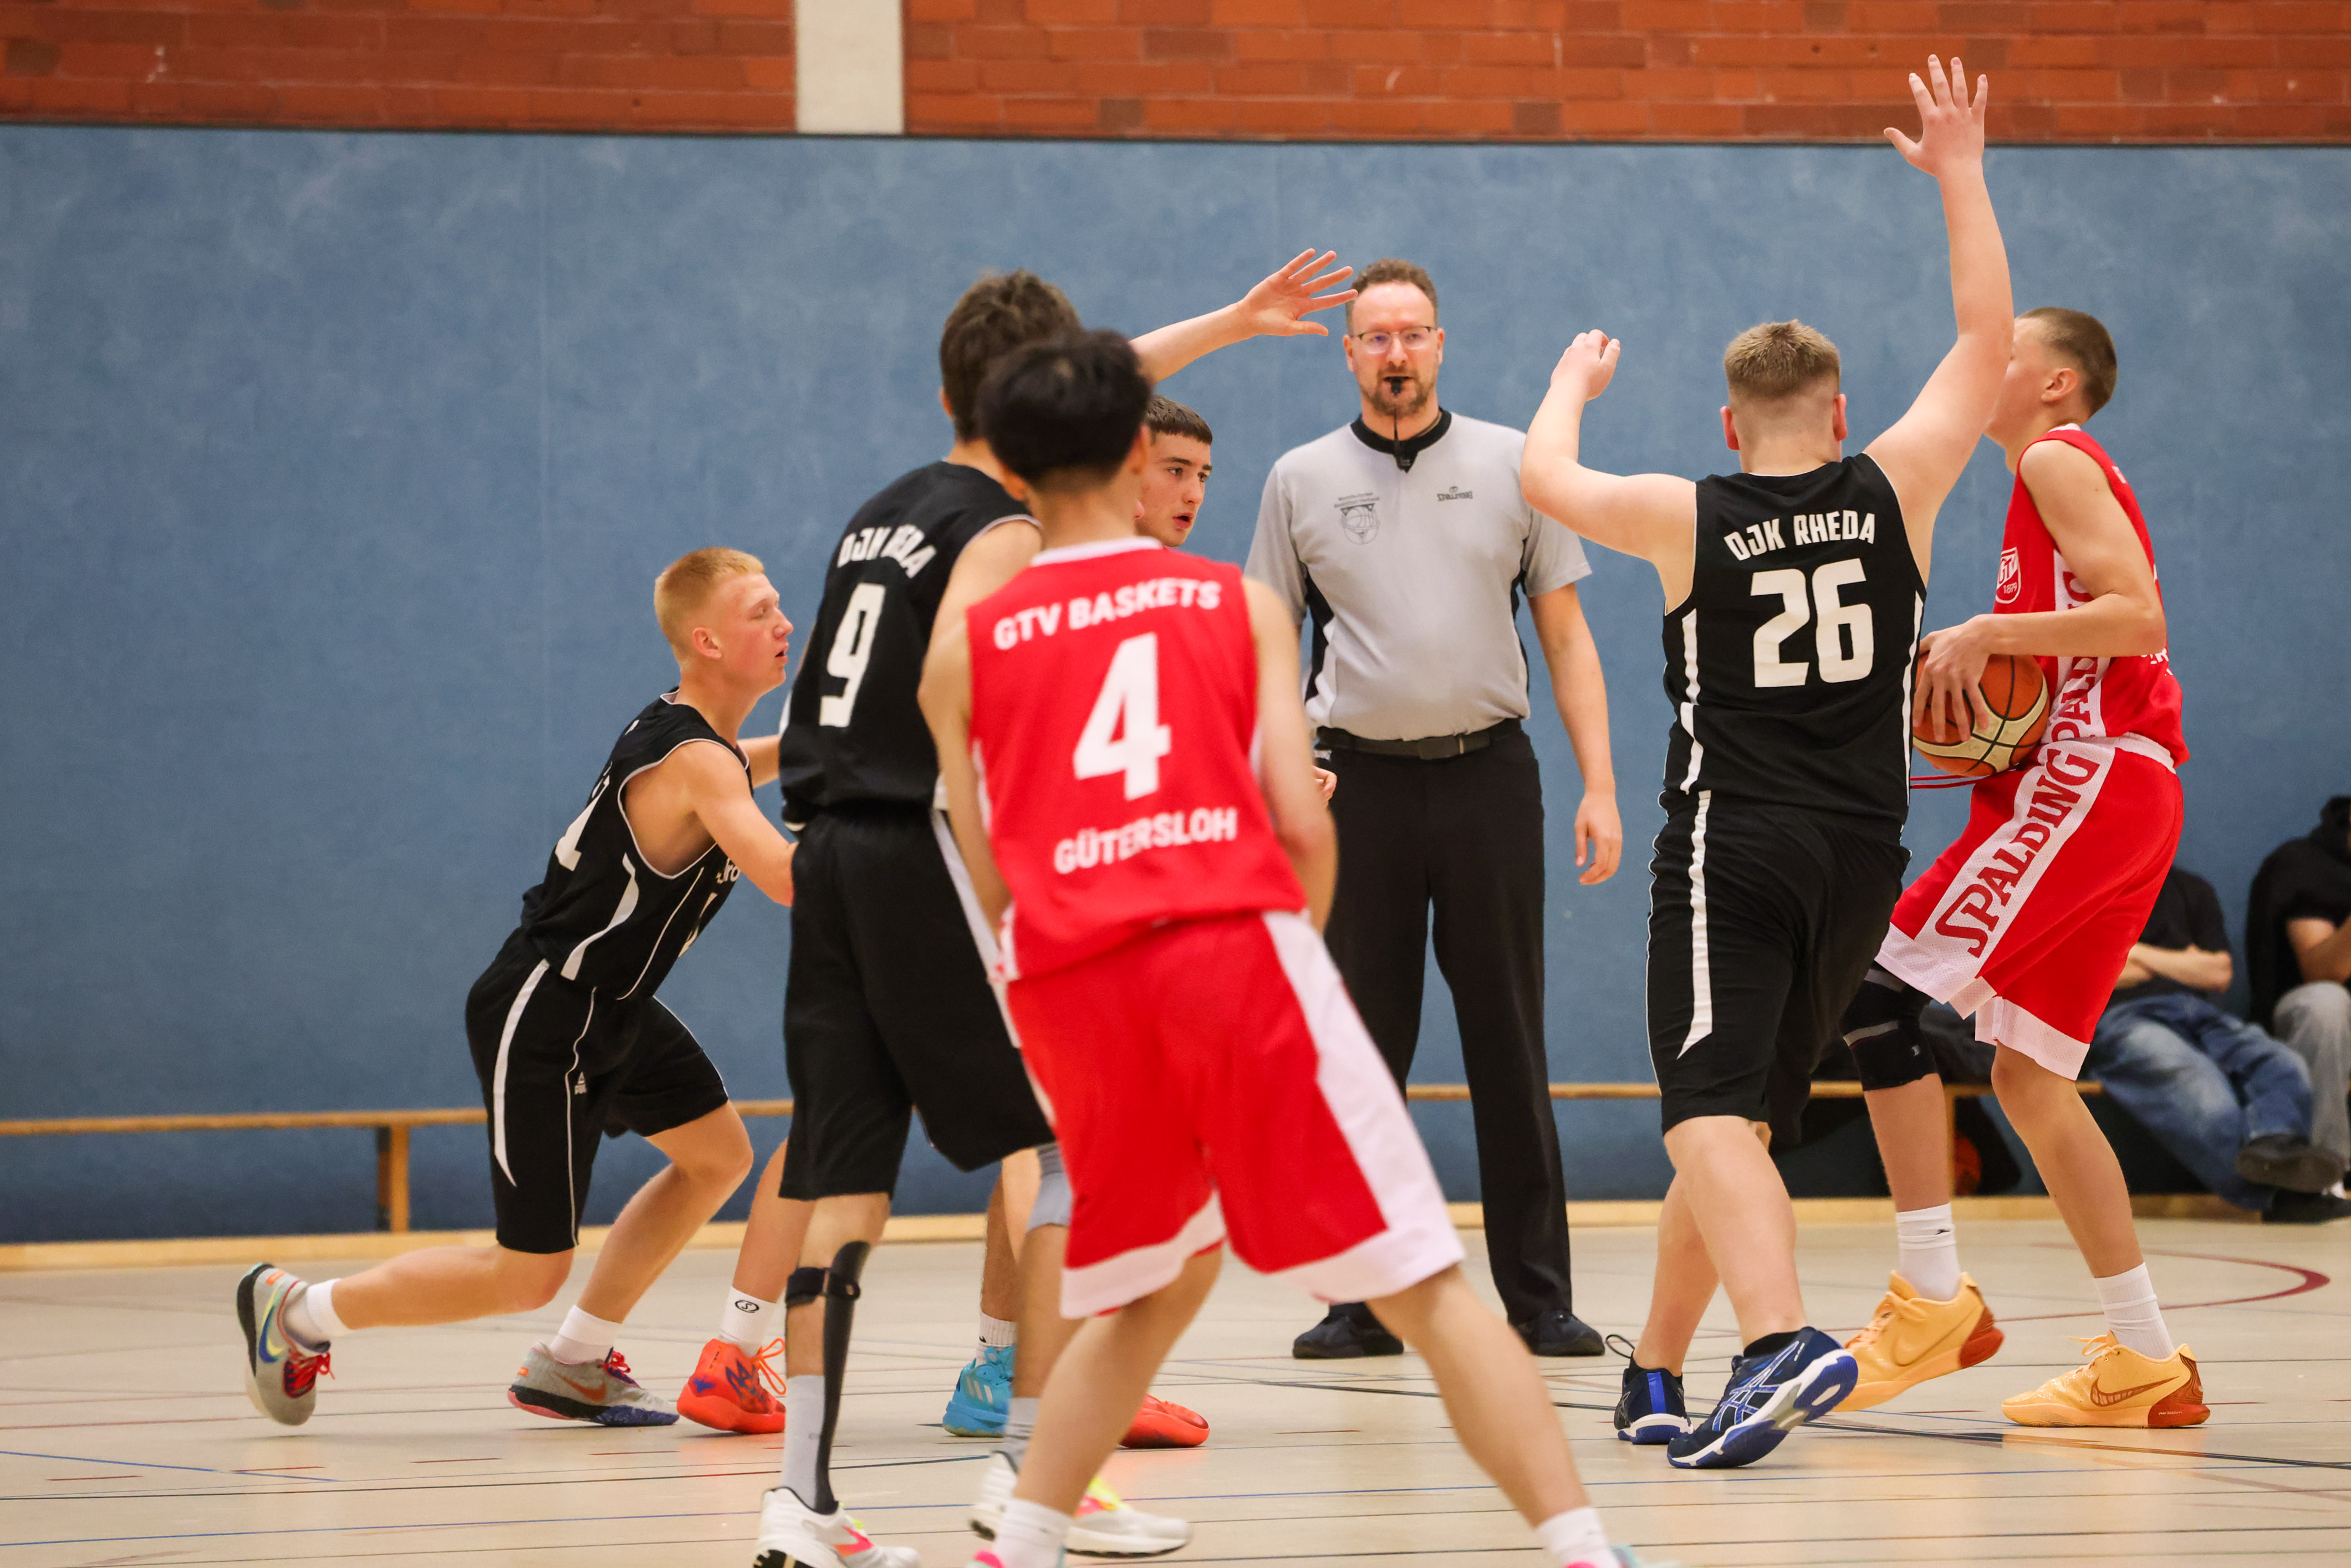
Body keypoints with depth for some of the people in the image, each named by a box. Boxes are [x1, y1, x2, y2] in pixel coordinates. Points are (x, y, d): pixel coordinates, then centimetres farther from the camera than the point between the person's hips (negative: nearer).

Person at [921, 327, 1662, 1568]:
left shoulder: (964, 649, 16)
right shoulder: (1241, 604, 13)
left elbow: (990, 884, 13)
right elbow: (1301, 825, 4)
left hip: (1070, 983, 3)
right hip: (1237, 946, -3)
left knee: (1154, 1289, 24)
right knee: (1424, 1288, -1)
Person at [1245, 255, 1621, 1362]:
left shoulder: (1510, 464, 6)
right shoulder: (1302, 480, 7)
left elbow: (1566, 635, 6)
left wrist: (1599, 786, -2)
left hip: (1488, 772, 0)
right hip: (1357, 781, 1)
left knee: (1509, 1047, 1)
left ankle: (1539, 1298, 5)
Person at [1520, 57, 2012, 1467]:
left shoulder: (1690, 519, -3)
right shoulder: (1894, 492, 0)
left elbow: (1548, 481, 13)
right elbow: (1988, 339, 7)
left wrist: (1572, 388, 33)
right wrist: (1960, 177, 13)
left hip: (1733, 850, -4)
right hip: (1861, 854, 4)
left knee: (1714, 1115, -15)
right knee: (1747, 1116, 15)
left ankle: (1782, 1342, -39)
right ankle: (1657, 1375, 23)